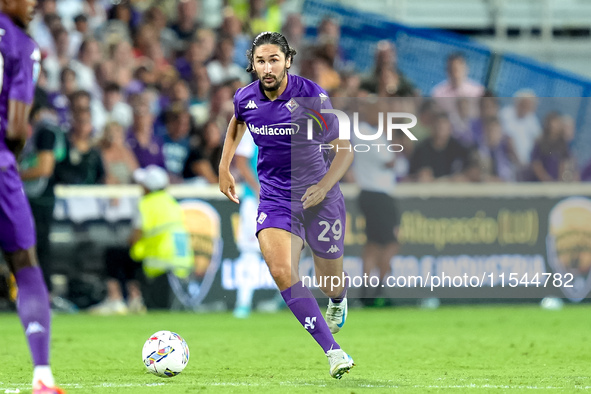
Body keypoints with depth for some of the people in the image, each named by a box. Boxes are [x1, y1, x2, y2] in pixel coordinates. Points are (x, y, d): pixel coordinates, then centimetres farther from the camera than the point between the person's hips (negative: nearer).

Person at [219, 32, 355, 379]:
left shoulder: (312, 96, -16)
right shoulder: (245, 98, -4)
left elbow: (345, 149, -10)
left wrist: (324, 186, -22)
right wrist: (224, 168, 18)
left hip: (318, 197, -2)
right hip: (275, 198, 2)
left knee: (330, 281, 11)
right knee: (282, 271, -23)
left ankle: (338, 301, 54)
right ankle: (334, 352, -21)